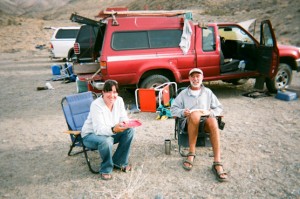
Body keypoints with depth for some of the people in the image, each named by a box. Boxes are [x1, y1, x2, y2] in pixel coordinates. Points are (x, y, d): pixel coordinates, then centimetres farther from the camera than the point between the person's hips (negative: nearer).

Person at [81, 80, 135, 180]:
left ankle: (119, 162, 0)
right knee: (106, 141, -38)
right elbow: (98, 130, -34)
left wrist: (125, 123, -30)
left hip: (110, 132, 6)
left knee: (130, 130, -15)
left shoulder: (119, 100, -10)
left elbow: (124, 118, -5)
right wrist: (113, 130, -53)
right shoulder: (96, 105, -28)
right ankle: (106, 170, -9)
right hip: (91, 135, -6)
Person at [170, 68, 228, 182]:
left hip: (205, 121, 1)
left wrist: (209, 112, -3)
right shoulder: (183, 93, 18)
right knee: (195, 114, -39)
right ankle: (191, 152, -31)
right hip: (190, 122, -1)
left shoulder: (208, 92, 21)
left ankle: (217, 163, -41)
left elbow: (219, 108, 19)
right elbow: (173, 109, 13)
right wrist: (183, 112, -8)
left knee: (213, 121, -37)